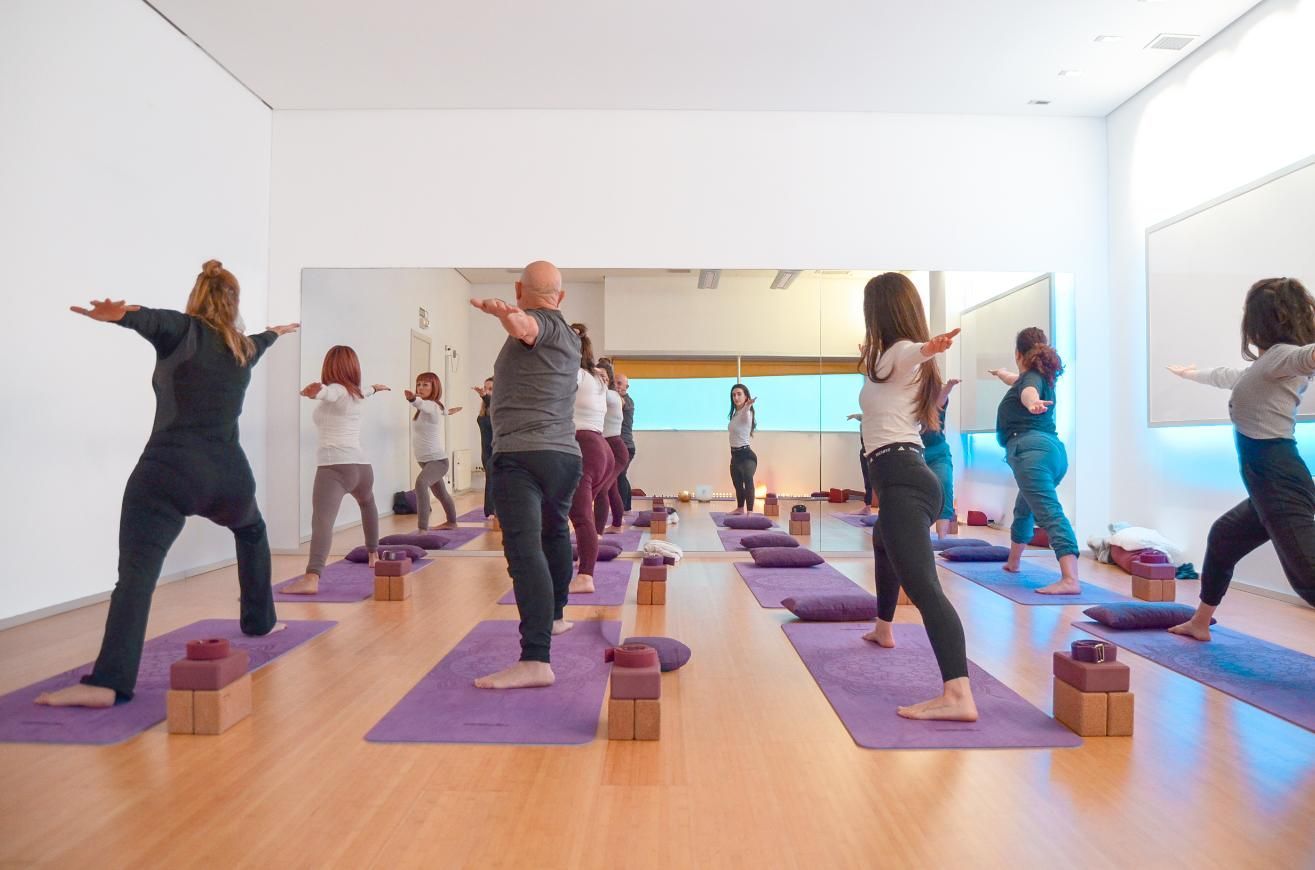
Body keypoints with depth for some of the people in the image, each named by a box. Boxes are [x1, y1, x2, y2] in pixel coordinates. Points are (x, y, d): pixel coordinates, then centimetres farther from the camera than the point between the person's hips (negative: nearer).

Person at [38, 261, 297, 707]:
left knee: (136, 571, -14)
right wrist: (275, 332, 67)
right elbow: (259, 341, 43)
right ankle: (259, 621, 40)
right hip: (229, 476, 5)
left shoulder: (183, 331, 2)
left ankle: (107, 682, -27)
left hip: (170, 473, -5)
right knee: (252, 533, 33)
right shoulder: (244, 347, 18)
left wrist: (122, 315, -45)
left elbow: (154, 319, -23)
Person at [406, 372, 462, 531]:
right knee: (441, 494, 28)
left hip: (437, 460, -11)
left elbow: (421, 404, -45)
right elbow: (445, 410, 29)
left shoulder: (432, 405, -20)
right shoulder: (435, 406, 7)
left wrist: (412, 399, -67)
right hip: (426, 461, 11)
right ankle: (451, 522, 51)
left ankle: (423, 529, -42)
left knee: (421, 482, -37)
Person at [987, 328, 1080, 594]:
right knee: (1024, 509, 28)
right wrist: (1001, 373, 73)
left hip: (1032, 449, -10)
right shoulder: (1040, 377, 27)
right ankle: (1012, 563, 46)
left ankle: (1070, 579, -32)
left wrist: (1032, 403, -50)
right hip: (1054, 450, 10)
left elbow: (1028, 391, -27)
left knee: (1050, 512, -20)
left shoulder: (1030, 378, 1)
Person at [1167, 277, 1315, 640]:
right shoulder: (1268, 365, 17)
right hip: (1271, 483, 11)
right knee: (1222, 537, 27)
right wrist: (1191, 374, 57)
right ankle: (1199, 623, 43)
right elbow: (1230, 377, 39)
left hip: (1280, 482, -11)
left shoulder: (1281, 356, -10)